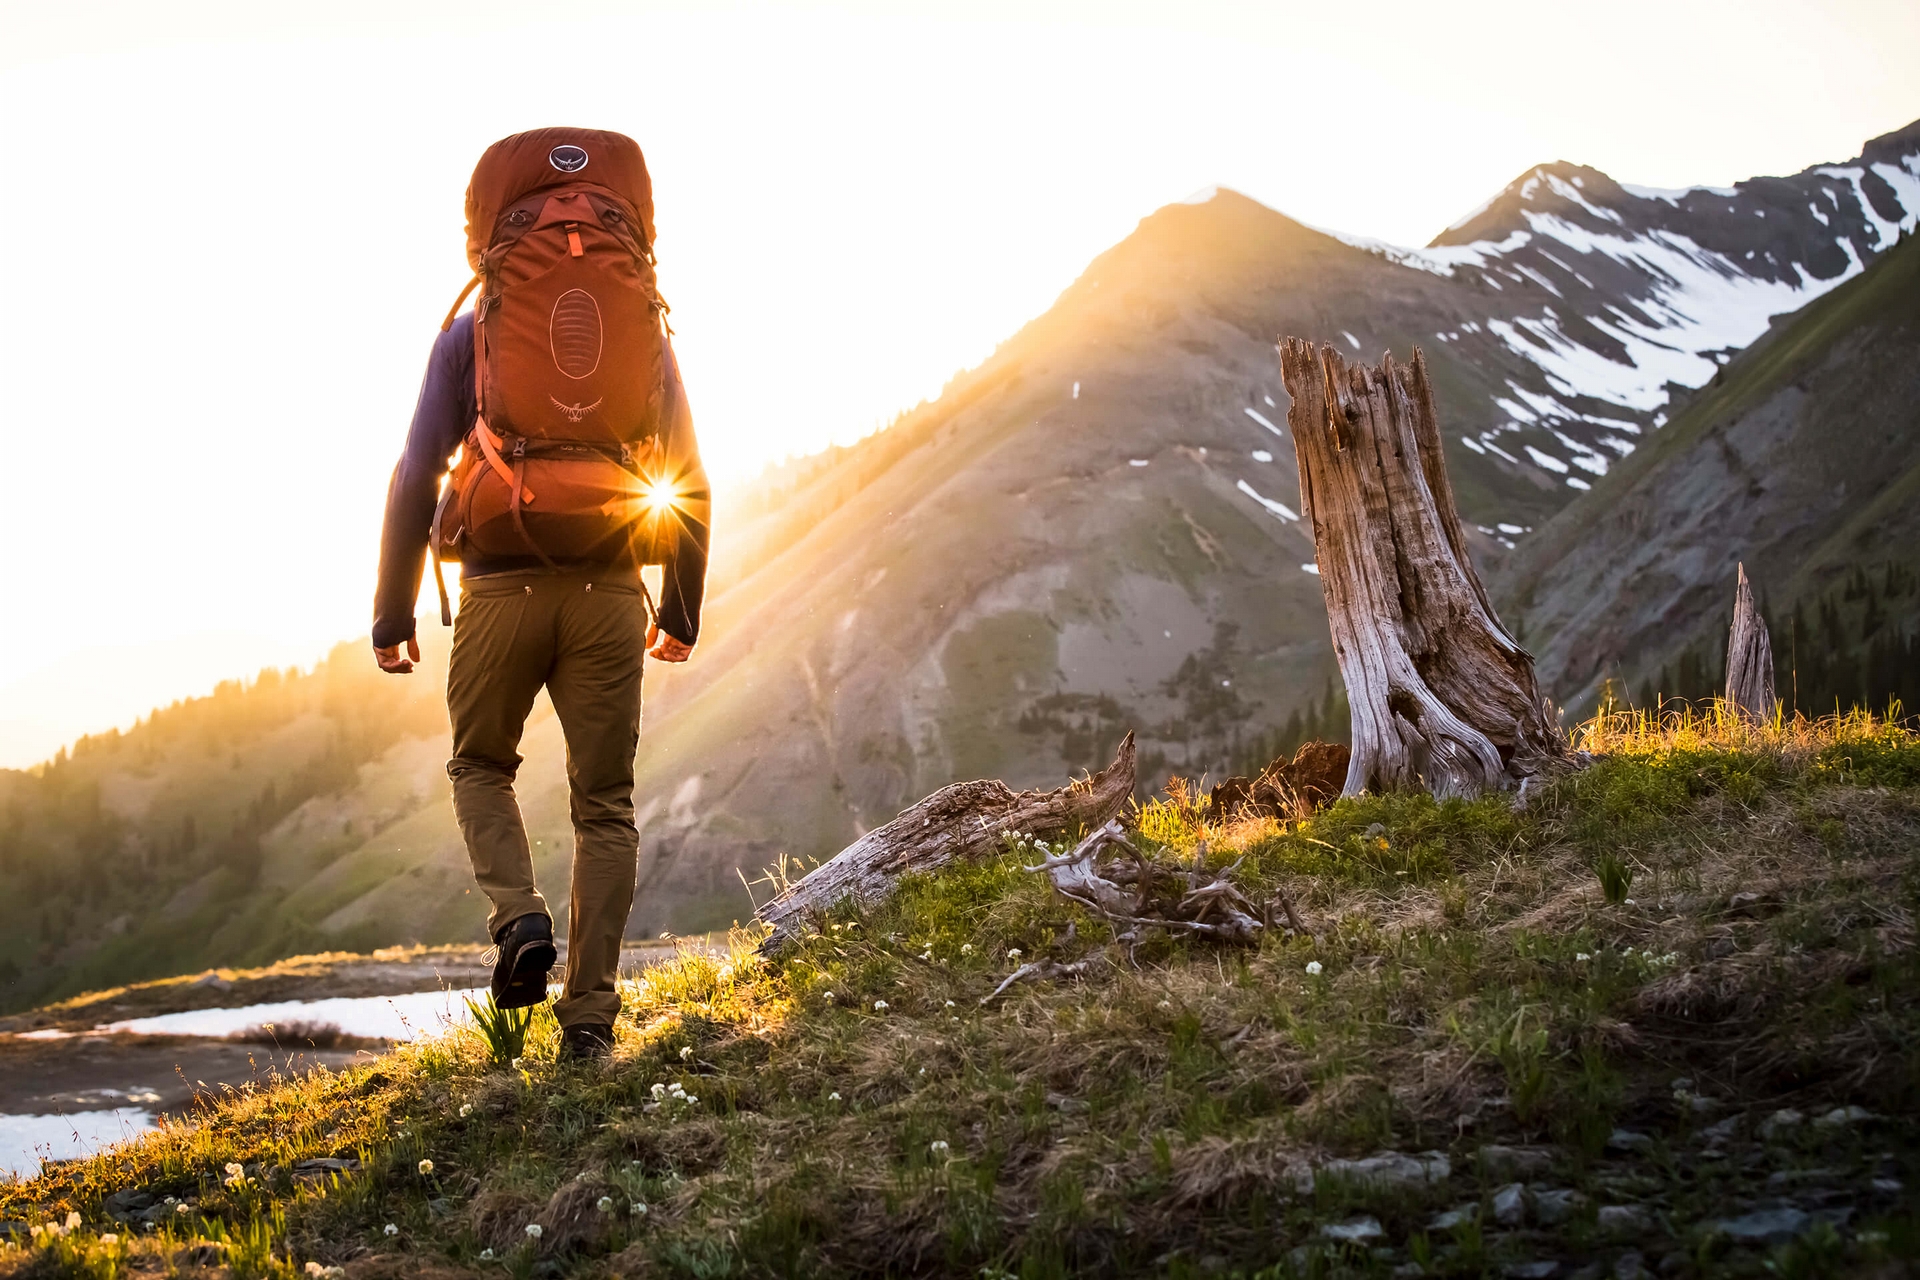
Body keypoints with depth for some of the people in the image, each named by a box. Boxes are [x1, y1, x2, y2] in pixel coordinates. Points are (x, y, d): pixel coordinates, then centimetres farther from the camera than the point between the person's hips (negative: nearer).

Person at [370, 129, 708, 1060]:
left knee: (481, 765, 22)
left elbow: (417, 477, 0)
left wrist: (392, 614, 6)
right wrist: (681, 612, 20)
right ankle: (589, 1013, 7)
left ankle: (519, 915, -3)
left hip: (504, 589, -1)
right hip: (608, 590, 1)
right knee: (604, 801, 9)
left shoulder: (470, 332, 5)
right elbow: (689, 486, 11)